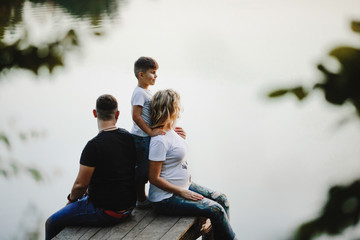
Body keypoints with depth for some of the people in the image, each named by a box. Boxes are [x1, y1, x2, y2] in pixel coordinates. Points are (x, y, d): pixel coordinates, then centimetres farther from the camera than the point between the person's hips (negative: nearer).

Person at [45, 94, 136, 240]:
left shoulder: (94, 146, -24)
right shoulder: (128, 137, -1)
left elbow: (81, 185, -17)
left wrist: (71, 198, 4)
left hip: (106, 213, -8)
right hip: (128, 206, 8)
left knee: (52, 223, 7)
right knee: (82, 199, 34)